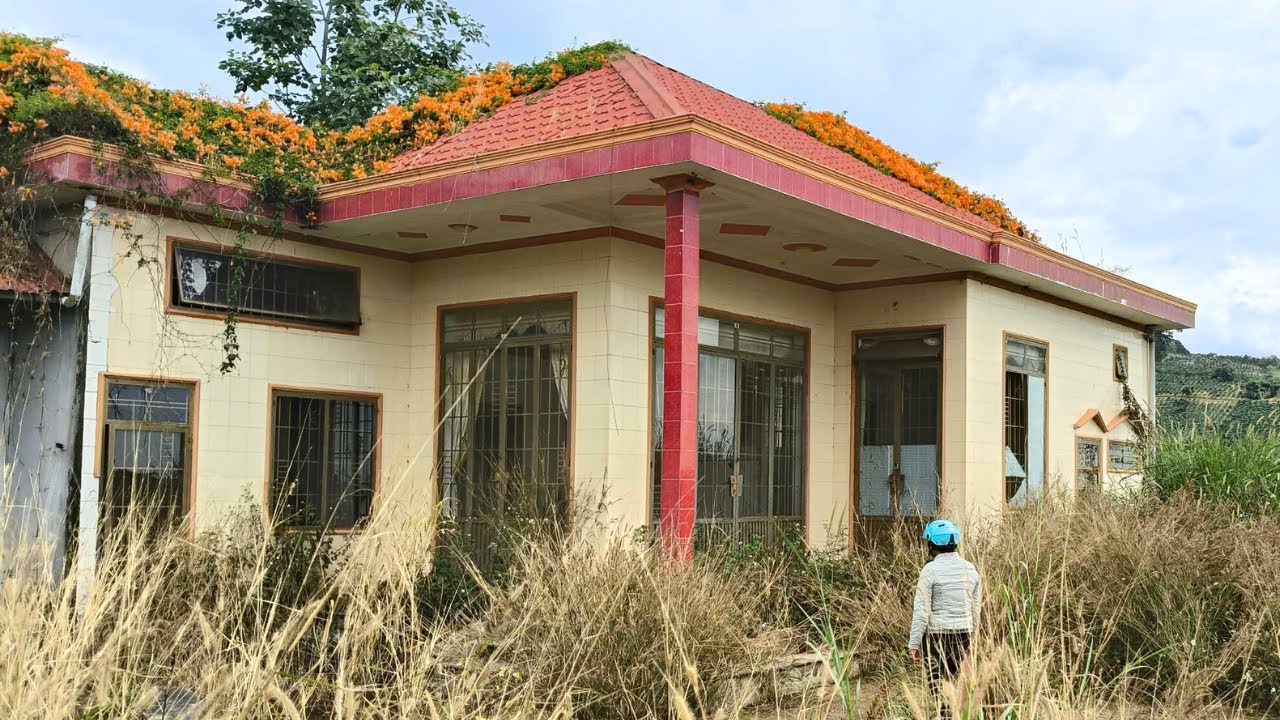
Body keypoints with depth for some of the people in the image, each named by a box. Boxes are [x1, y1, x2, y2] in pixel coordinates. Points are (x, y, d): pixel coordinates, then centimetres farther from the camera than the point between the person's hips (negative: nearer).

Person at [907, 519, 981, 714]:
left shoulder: (930, 570, -12)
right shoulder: (970, 569, 5)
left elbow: (921, 611, -13)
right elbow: (975, 609, 11)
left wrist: (914, 643, -9)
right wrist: (971, 639, 21)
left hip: (937, 634, -5)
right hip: (963, 633, 5)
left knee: (938, 682, 2)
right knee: (953, 680, 15)